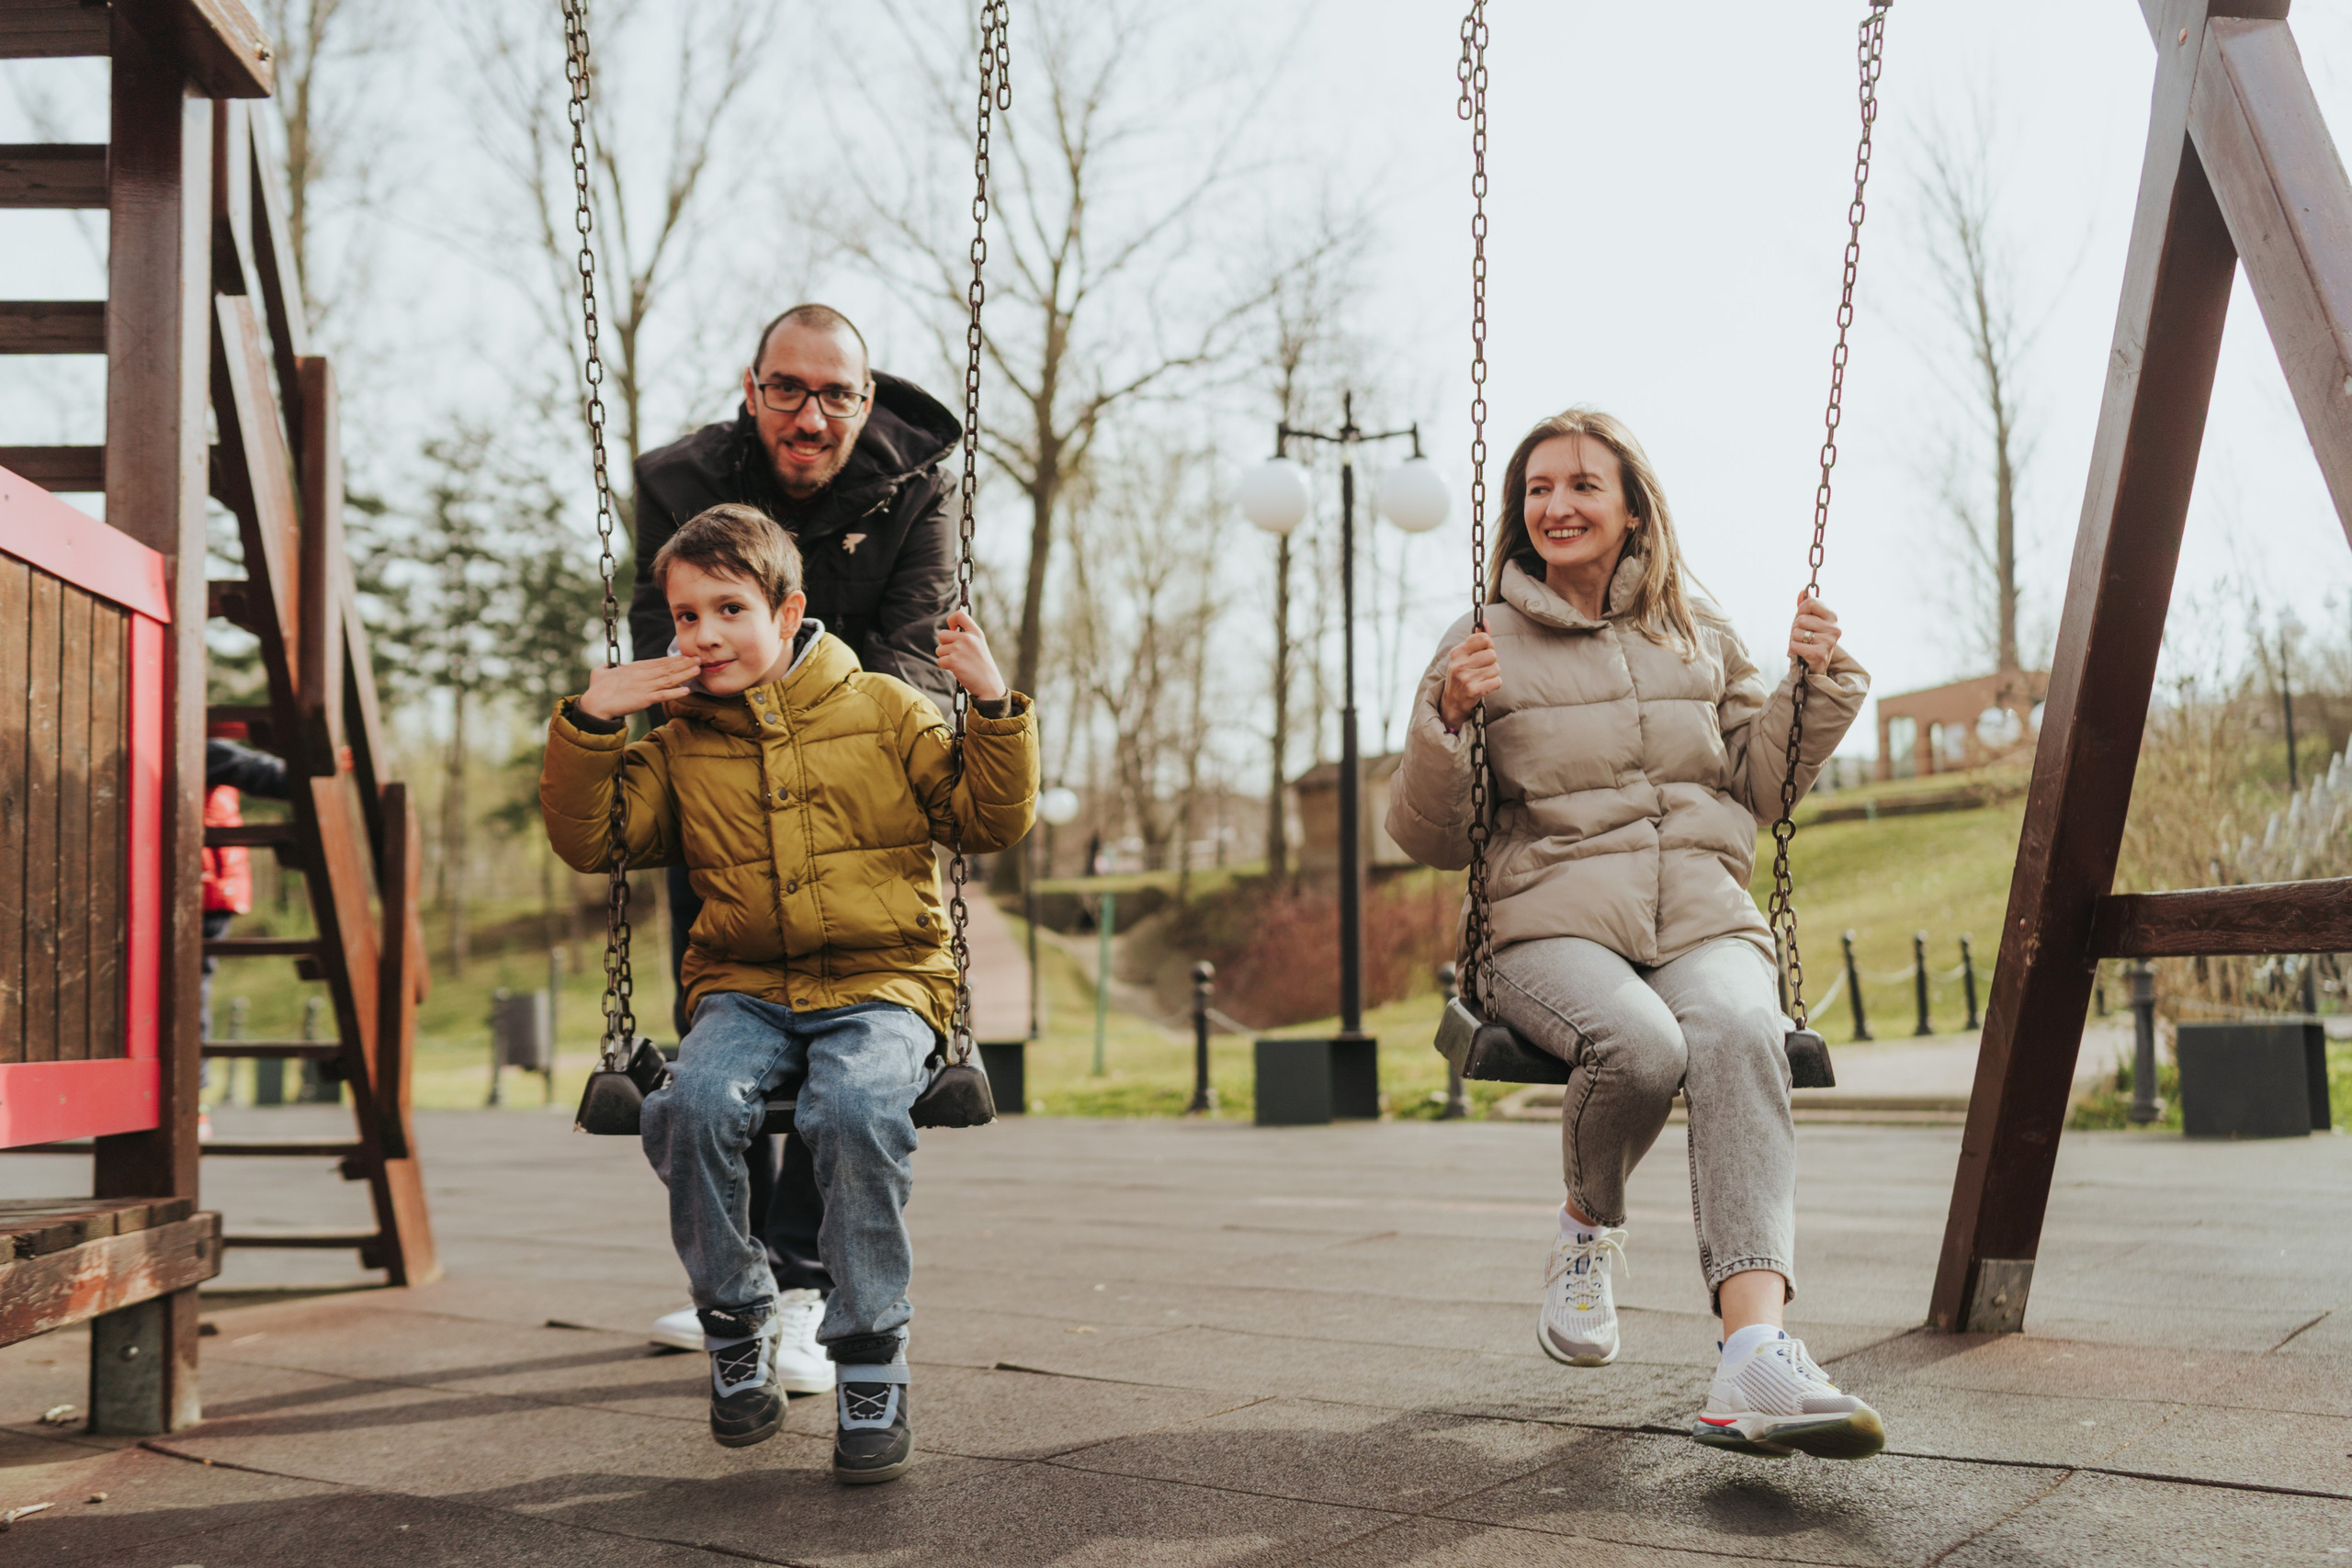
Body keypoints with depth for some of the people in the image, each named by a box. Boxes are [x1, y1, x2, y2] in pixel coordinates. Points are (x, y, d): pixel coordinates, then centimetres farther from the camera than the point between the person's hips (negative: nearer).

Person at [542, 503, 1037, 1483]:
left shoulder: (884, 711, 7)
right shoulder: (677, 746, 14)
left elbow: (992, 820, 5)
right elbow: (588, 840, 8)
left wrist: (994, 705, -8)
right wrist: (589, 721, -1)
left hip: (881, 984, -2)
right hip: (746, 989, 2)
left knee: (857, 1107, -35)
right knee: (694, 1102, -31)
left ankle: (871, 1356, -15)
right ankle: (735, 1325, -4)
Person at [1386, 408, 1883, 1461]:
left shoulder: (1699, 637, 19)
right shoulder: (1485, 646, 11)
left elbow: (1760, 788, 20)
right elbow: (1427, 839, 7)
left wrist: (1811, 684, 6)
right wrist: (1447, 724, -11)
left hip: (1704, 919, 2)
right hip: (1554, 923, -2)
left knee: (1738, 1032, -34)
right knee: (1638, 1042, -35)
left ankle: (1754, 1353, -46)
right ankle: (1589, 1227, -1)